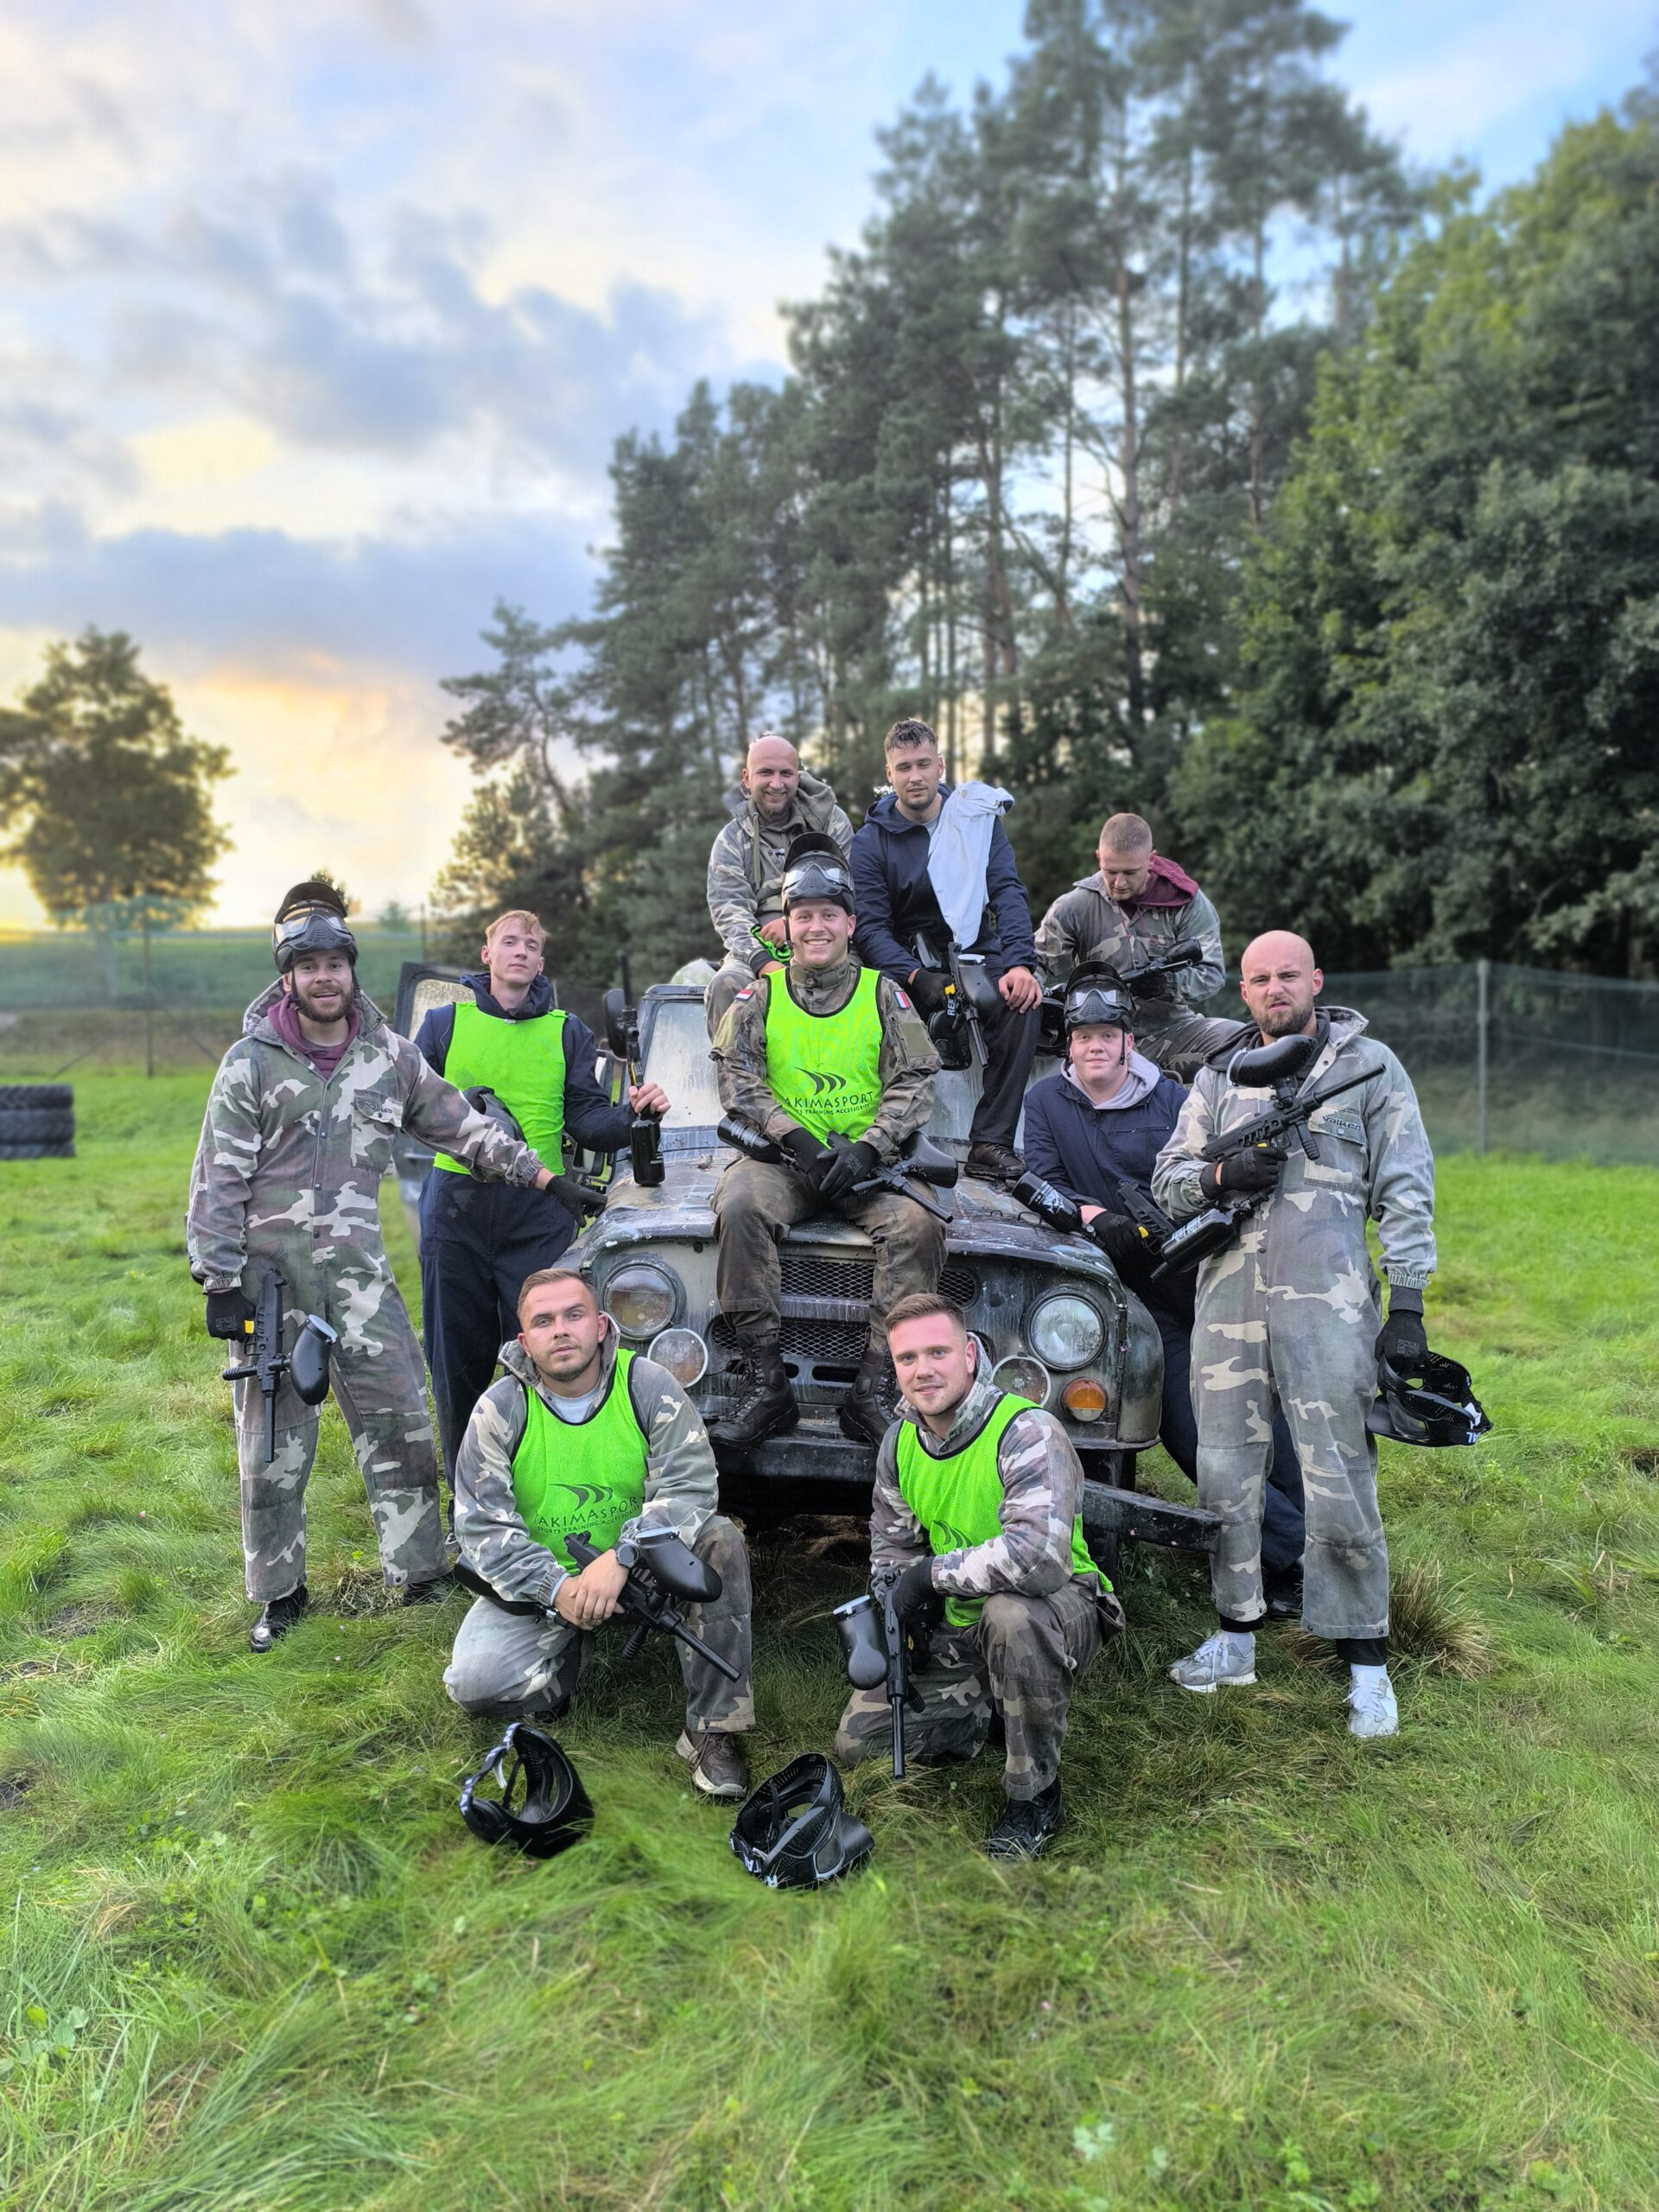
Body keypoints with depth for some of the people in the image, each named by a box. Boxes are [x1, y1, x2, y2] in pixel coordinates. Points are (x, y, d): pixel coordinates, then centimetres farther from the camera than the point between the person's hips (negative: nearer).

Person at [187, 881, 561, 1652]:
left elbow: (460, 1125, 13)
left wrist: (538, 1173, 5)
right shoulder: (252, 1061, -4)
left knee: (401, 1421, 3)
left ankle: (421, 1573, 17)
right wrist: (219, 1281, -9)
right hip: (271, 1268, -2)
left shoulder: (390, 1054, 5)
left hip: (358, 1265, 3)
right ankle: (279, 1594, 21)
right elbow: (218, 1179, -5)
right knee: (274, 1438, 5)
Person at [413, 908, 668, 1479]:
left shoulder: (568, 1032, 11)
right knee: (457, 1354, 7)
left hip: (538, 1209, 0)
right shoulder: (444, 1022, 9)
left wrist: (633, 1113, -13)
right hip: (457, 1206, 0)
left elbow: (586, 1120, 6)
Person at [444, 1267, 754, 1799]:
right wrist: (556, 1588, -28)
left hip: (638, 1570, 0)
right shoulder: (500, 1408, -11)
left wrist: (619, 1558, -36)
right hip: (539, 1583, 1)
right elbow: (482, 1526, -13)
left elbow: (690, 1487, -21)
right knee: (474, 1684, -22)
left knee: (718, 1541, -28)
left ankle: (714, 1728, -18)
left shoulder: (648, 1385, -13)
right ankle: (574, 1651, 11)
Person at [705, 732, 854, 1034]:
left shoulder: (831, 821, 12)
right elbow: (728, 910, -2)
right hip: (756, 950, 1)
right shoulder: (732, 840, 12)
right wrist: (763, 962, -21)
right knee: (726, 984, -31)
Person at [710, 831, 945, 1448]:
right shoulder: (759, 995, 11)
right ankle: (767, 1385, -28)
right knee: (739, 1204, -32)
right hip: (782, 1161, 0)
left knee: (918, 1224, -29)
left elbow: (915, 1083, 3)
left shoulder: (883, 994, 11)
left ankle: (872, 1391, -25)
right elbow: (736, 1078, 1)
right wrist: (794, 1137, -15)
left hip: (867, 1162, 1)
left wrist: (867, 1148, -13)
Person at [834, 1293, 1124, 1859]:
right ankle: (987, 1713, 22)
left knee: (1011, 1613, -41)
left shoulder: (1029, 1434, -26)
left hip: (1062, 1607, -6)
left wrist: (932, 1572, -29)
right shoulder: (899, 1441, -3)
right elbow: (891, 1543, 13)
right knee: (855, 1743, 1)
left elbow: (1037, 1559, -41)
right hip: (957, 1628, 7)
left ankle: (1036, 1795, -18)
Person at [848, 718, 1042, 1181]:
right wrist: (917, 977, -29)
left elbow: (1007, 892, -5)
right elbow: (872, 928, -9)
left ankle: (991, 1143, -28)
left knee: (1022, 1000, -31)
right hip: (906, 962, -1)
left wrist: (1019, 963, -24)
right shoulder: (870, 841, 0)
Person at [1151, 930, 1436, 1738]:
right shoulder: (1219, 1074, 16)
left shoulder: (1368, 1063, 7)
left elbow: (1406, 1190, 4)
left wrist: (1408, 1305, -4)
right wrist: (1223, 1173, -8)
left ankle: (1367, 1664, 8)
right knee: (1226, 1472, 8)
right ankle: (1235, 1639, 23)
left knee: (1339, 1482, -5)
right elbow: (1167, 1179, 15)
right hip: (1228, 1292, 4)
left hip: (1327, 1299, -4)